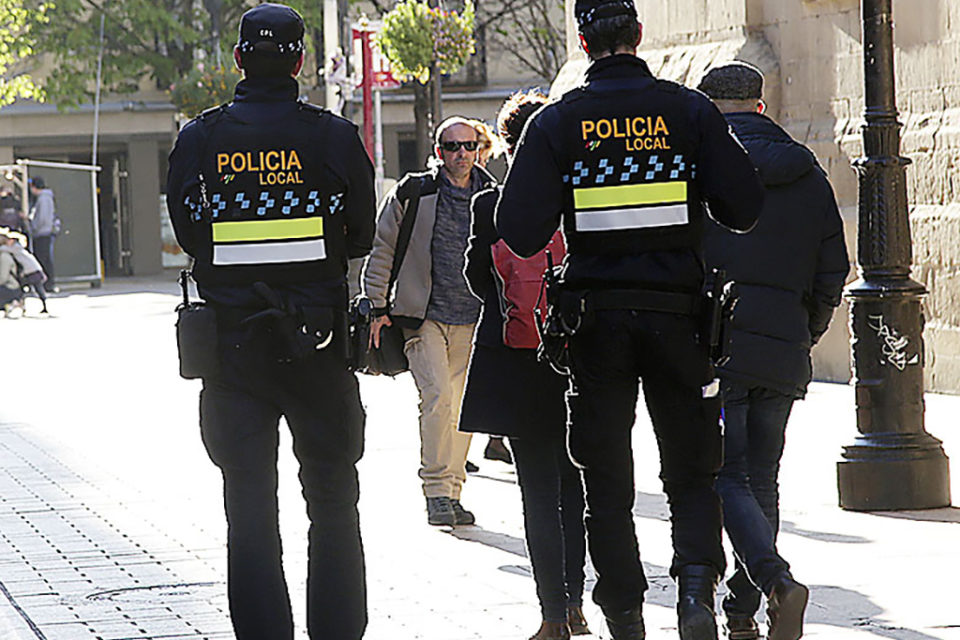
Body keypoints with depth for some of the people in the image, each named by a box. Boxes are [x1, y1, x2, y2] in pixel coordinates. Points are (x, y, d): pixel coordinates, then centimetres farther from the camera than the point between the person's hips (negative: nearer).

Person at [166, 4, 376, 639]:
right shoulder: (334, 136, -6)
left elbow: (188, 234, 6)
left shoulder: (199, 138, -3)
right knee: (333, 497, 10)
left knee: (249, 504, 5)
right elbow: (361, 237, 3)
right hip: (316, 345, -1)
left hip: (230, 343, 1)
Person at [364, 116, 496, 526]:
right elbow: (381, 250, 4)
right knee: (437, 396, -16)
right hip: (425, 318, -3)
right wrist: (378, 307, 0)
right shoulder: (413, 194, -2)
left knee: (460, 408, 5)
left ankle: (452, 492, 14)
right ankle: (436, 492, -11)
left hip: (472, 321, 4)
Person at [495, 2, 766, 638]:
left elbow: (520, 233, -9)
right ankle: (697, 585, -13)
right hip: (676, 313, 0)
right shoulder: (688, 110, -3)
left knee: (607, 480, 9)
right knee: (692, 473, 9)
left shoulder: (557, 122, -4)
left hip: (598, 318, 0)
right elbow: (745, 206, -7)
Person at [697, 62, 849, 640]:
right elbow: (832, 272, 10)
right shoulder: (806, 174, 10)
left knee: (725, 478, -3)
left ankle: (778, 582, -25)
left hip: (715, 347, -4)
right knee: (761, 480, 14)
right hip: (783, 352, 4)